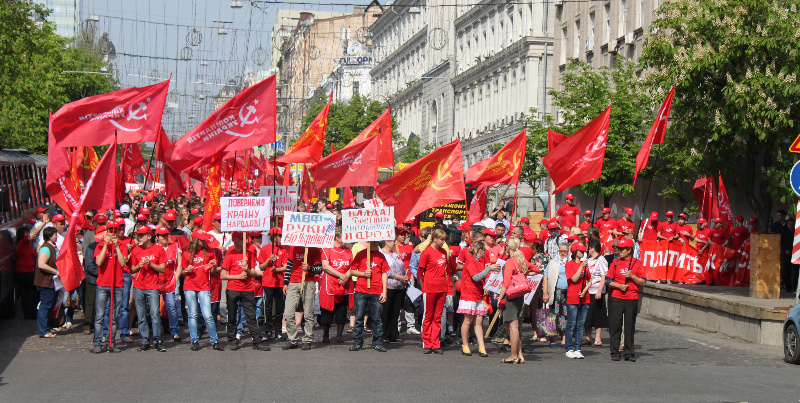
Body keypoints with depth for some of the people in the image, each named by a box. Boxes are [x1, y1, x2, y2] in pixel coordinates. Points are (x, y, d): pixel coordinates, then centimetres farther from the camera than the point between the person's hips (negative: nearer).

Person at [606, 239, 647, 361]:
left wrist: (632, 276, -12)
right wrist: (619, 285, -12)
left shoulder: (637, 263, 4)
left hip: (632, 299, -1)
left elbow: (643, 282, 2)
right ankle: (615, 352, 7)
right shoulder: (615, 263, 7)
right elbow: (608, 281, 4)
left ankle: (629, 353, 10)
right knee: (615, 326, 0)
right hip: (616, 299, 1)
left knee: (630, 327, 4)